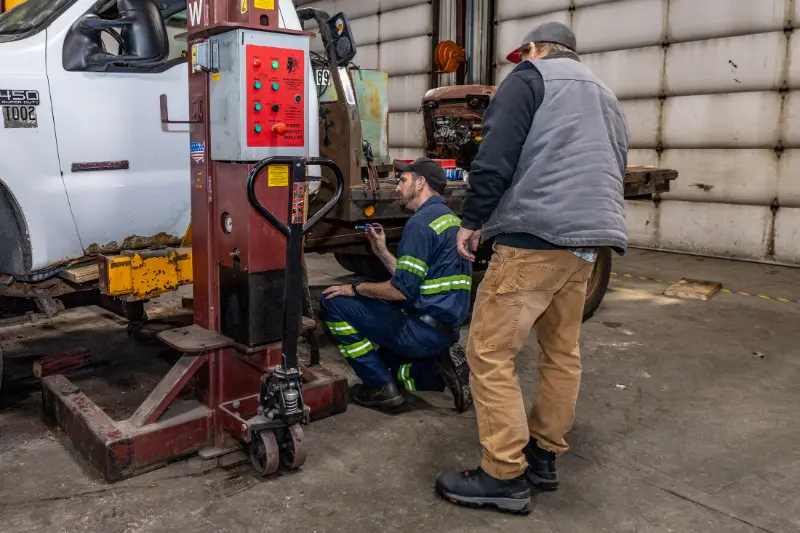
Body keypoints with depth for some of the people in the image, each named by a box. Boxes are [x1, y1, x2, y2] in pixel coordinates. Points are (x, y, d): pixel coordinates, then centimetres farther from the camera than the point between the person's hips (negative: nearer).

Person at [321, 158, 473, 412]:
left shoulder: (421, 222, -16)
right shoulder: (450, 219, 15)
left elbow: (403, 290, -21)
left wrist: (356, 288, -7)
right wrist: (382, 251, 17)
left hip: (423, 331, -10)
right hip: (446, 330, 10)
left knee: (334, 302, -5)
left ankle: (381, 387, -1)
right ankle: (439, 368, 7)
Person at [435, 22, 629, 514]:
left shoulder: (530, 78, 3)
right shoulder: (606, 98, 28)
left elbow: (496, 156, -10)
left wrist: (472, 220, -3)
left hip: (535, 235, -9)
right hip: (587, 239, 9)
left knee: (490, 353, -5)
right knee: (562, 352, 14)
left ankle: (505, 476, -1)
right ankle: (545, 456, 24)